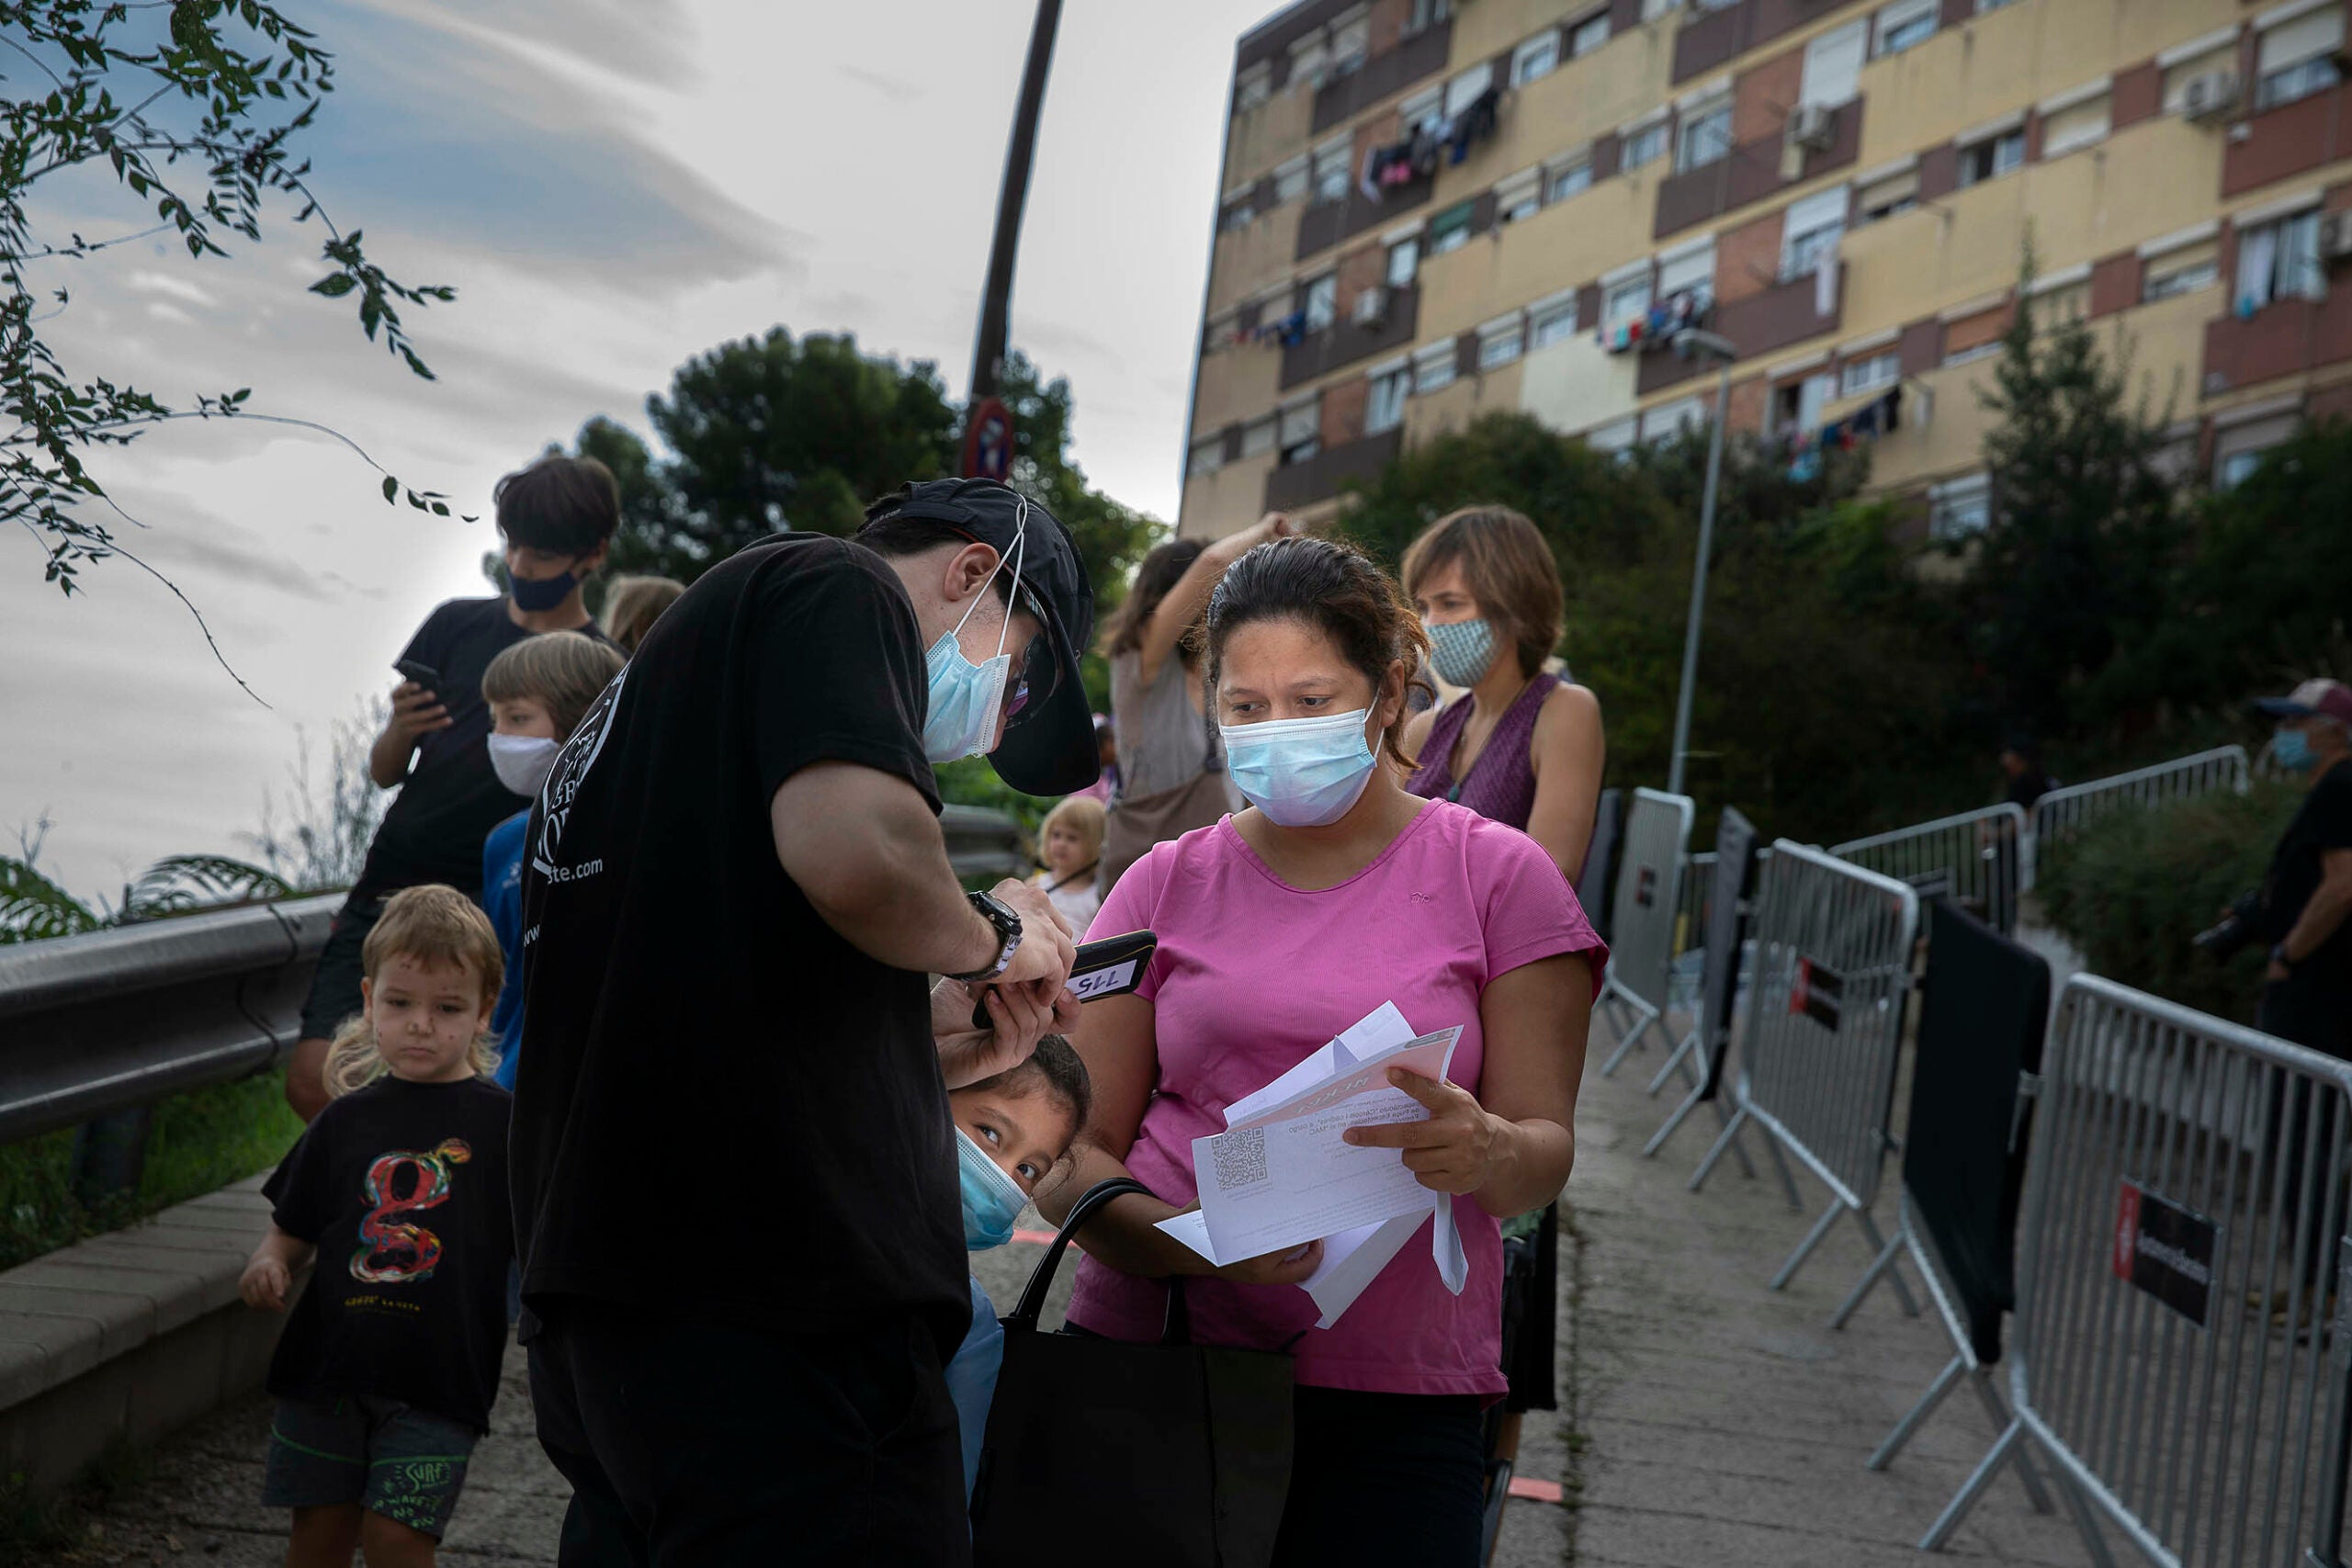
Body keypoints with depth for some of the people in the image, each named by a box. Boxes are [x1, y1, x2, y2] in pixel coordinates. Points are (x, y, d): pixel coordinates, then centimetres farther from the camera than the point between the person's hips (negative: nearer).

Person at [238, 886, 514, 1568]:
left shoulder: (498, 1122, -2)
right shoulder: (349, 1118, 8)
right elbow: (295, 1225, 15)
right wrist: (270, 1263, -6)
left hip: (439, 1380, -3)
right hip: (328, 1361, 3)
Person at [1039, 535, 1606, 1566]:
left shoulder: (1495, 877, 4)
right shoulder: (1166, 886, 8)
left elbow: (1546, 1150, 1)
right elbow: (1071, 1154, 3)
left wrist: (1486, 1152, -24)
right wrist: (1197, 1241, -18)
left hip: (1394, 1393, -1)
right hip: (1151, 1349, 1)